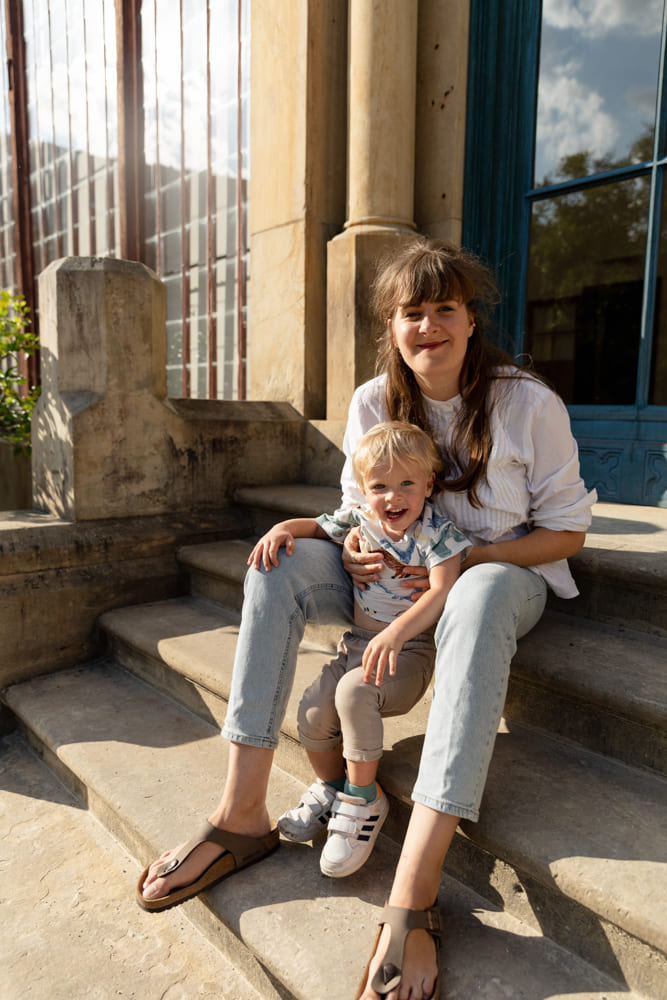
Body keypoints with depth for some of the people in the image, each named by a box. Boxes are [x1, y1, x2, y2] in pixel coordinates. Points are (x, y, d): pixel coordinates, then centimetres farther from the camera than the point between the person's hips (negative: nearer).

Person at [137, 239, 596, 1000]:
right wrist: (355, 552, -17)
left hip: (505, 571, -3)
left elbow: (567, 531, -8)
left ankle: (414, 892, -40)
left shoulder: (529, 404, -12)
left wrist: (466, 556, -22)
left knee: (481, 597, -41)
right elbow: (360, 512, 7)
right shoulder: (372, 404, -3)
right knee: (282, 564, -20)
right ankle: (242, 815, -19)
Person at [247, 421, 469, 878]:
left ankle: (363, 799, -8)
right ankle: (329, 788, 19)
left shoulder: (436, 530, -13)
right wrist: (283, 528, -6)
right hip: (359, 641, 5)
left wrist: (396, 632, -38)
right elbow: (317, 525, 17)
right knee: (313, 710, -12)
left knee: (354, 691, -30)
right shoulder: (358, 519, 2)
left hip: (411, 650, -5)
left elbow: (442, 592, -24)